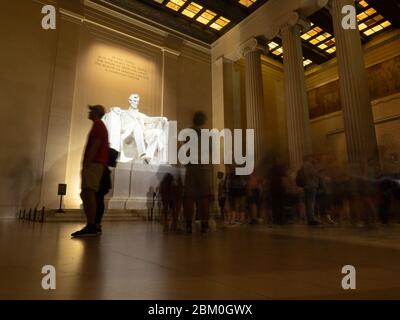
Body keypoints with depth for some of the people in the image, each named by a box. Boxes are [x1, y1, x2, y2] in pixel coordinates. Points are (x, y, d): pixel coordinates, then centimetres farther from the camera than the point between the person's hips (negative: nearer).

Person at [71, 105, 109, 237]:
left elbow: (96, 144, -15)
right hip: (95, 164, 10)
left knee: (89, 193, -19)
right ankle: (91, 226, 10)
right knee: (85, 194, 9)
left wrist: (86, 162, -21)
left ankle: (91, 227, -23)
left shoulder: (97, 124, -1)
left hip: (93, 163, -10)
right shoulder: (101, 126, 29)